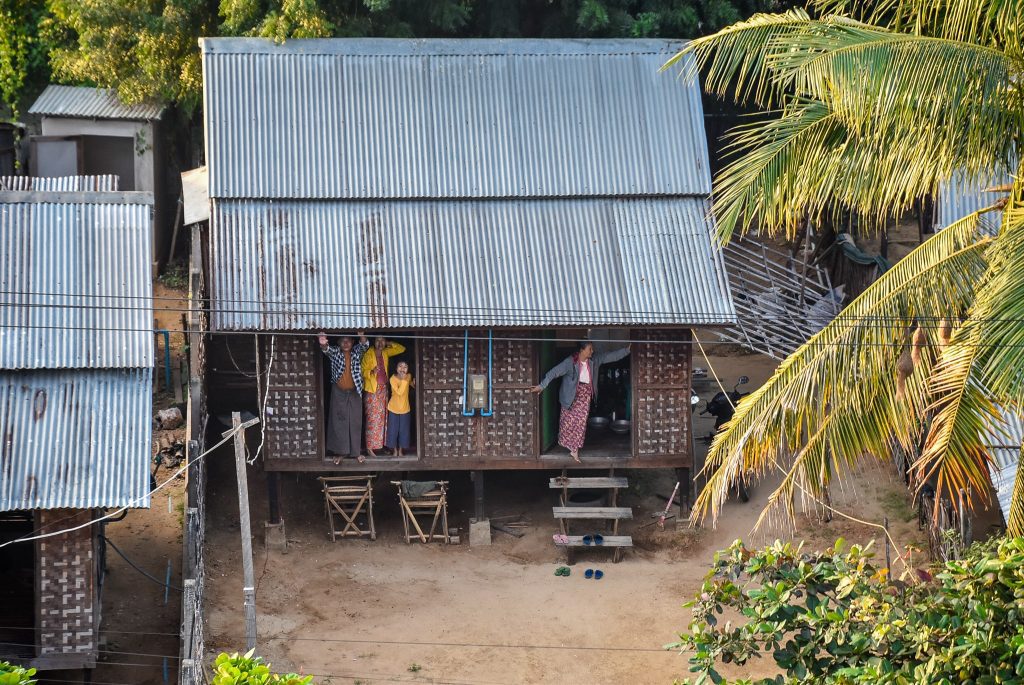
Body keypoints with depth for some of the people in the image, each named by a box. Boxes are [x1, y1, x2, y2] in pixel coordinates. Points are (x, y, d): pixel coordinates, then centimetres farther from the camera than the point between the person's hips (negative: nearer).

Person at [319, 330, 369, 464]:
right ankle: (339, 453, 3)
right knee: (338, 422, -1)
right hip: (338, 393, -1)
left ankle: (356, 452, 14)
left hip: (354, 393, 1)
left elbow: (364, 346, -19)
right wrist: (323, 345, -51)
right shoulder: (335, 352, -4)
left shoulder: (356, 352, 1)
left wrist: (362, 337, -44)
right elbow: (328, 350, -25)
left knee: (355, 423, 6)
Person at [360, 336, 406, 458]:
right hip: (372, 390, -6)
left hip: (383, 389, 6)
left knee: (383, 418, 8)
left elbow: (401, 349, 14)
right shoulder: (368, 355, -10)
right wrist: (371, 372, -30)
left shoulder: (385, 353, 6)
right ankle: (370, 447, -6)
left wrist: (389, 344, 1)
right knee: (372, 418, -8)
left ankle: (381, 444, 14)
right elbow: (363, 371, -11)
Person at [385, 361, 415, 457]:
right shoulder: (393, 379, -19)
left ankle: (400, 450, 17)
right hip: (393, 409, -3)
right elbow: (399, 392, -28)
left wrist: (414, 383, -5)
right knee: (393, 430, 3)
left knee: (403, 430, 5)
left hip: (405, 409, 3)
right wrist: (403, 380, -32)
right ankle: (395, 450, 17)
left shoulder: (408, 377, -6)